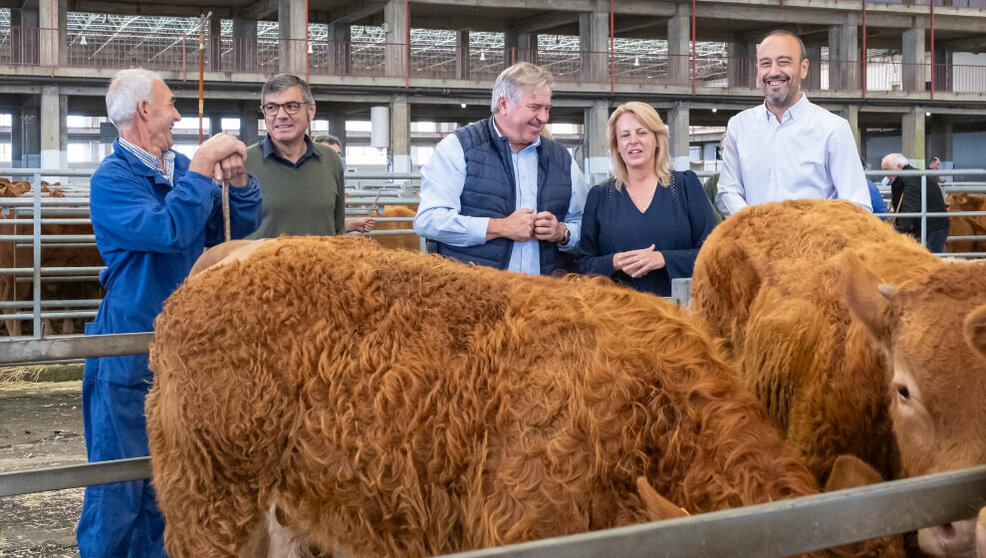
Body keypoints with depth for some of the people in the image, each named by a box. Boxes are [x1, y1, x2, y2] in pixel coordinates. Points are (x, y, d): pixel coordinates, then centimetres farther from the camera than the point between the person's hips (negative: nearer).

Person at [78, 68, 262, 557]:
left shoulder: (181, 167, 10)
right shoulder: (112, 178, -12)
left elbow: (239, 226, 10)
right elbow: (168, 230, -27)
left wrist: (236, 180, -8)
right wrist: (202, 168, -20)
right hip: (128, 351, -7)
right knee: (118, 476, -3)